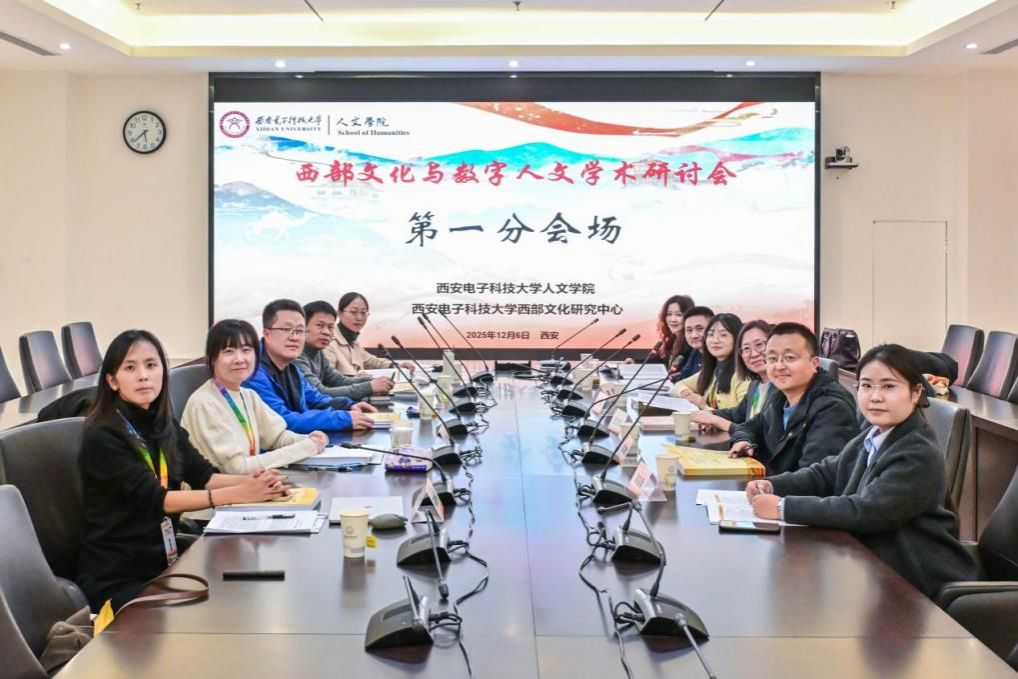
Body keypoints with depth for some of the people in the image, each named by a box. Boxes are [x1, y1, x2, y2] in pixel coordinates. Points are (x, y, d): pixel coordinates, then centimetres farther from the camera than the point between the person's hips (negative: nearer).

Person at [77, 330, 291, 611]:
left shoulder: (164, 425, 8)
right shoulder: (103, 436, -15)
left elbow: (203, 475, -2)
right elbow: (154, 499, -23)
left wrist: (251, 482, -22)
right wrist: (236, 494, -31)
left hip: (161, 565, 7)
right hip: (115, 579, -6)